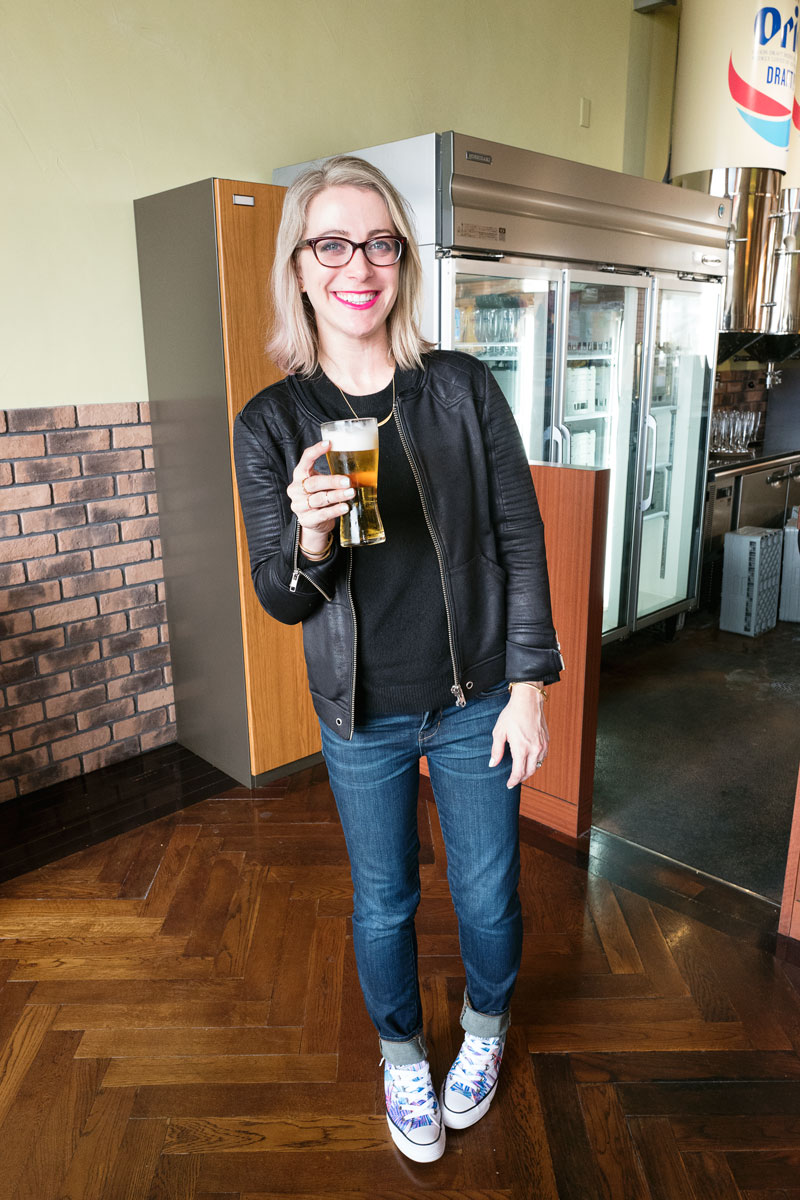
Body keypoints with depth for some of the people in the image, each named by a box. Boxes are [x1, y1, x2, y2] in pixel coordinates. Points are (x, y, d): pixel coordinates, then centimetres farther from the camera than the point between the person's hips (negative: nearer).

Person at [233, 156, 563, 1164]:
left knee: (488, 897, 16)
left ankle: (484, 1031, 50)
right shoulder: (270, 422, -8)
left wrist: (529, 686, -6)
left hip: (476, 702, 1)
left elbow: (521, 542, -3)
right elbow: (279, 599, -6)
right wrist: (309, 539, -28)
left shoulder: (465, 388, -7)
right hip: (362, 718, 0)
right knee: (383, 904, 17)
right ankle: (401, 1057, 48)